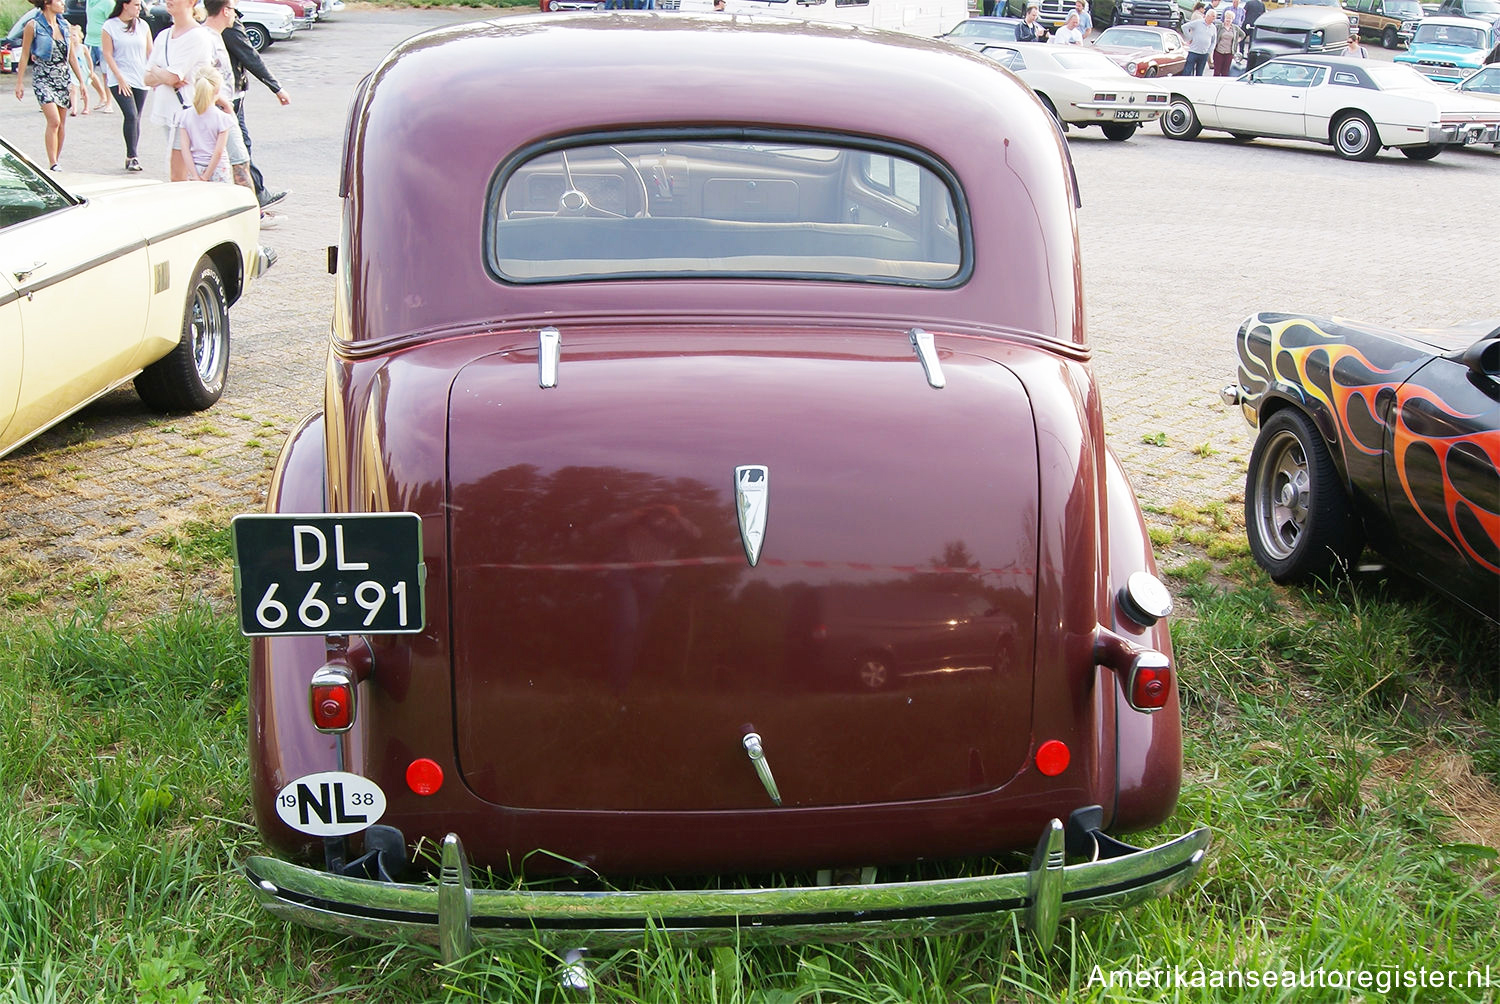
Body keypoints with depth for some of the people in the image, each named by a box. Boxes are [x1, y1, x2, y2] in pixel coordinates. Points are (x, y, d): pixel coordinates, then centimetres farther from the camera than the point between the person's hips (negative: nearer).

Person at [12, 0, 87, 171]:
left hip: (63, 78, 5)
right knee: (54, 121, -17)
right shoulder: (33, 25, -5)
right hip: (43, 79, -5)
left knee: (62, 123, 5)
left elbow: (71, 56, 15)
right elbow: (24, 55, -2)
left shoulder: (64, 25, 10)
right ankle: (53, 165, -14)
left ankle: (56, 161, 15)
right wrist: (19, 83, -3)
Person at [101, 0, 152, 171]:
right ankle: (132, 156, -11)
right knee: (131, 115, -17)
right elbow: (108, 54, -4)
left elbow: (150, 53, 12)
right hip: (120, 80, -4)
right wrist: (120, 78, -11)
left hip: (141, 80, 4)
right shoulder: (110, 26, -2)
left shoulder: (143, 26, 8)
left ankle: (132, 157, 14)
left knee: (136, 118, 5)